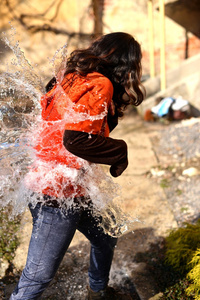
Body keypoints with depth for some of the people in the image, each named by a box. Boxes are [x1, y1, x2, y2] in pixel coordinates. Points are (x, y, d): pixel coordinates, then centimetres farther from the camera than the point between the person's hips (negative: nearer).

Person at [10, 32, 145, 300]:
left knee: (106, 239, 27)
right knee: (38, 276, -1)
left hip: (73, 190, 10)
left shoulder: (74, 77, 9)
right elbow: (76, 139, -28)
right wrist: (120, 151, -14)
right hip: (58, 193, -10)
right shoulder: (100, 85, -18)